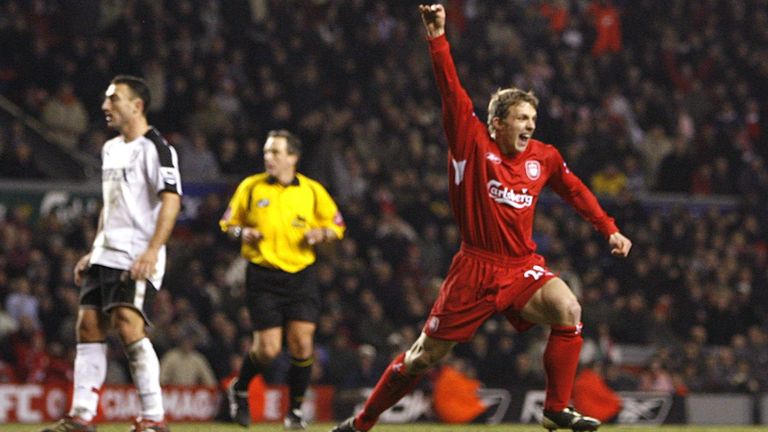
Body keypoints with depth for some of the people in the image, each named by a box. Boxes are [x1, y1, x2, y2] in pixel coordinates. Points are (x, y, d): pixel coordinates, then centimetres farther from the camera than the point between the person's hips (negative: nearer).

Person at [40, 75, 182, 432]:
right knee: (88, 327, 5)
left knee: (129, 327, -18)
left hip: (137, 258, -9)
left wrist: (152, 250, -26)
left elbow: (171, 200, -18)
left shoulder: (155, 147, -9)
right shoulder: (111, 149, 19)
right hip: (106, 253, 9)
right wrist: (93, 252, 23)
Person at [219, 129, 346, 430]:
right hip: (262, 276, -1)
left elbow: (337, 226, 13)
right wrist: (242, 233, -9)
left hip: (300, 273, 1)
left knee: (302, 344, -9)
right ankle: (239, 390, 23)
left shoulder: (312, 191, 4)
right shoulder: (250, 187, 3)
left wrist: (321, 234, -8)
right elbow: (228, 223, 12)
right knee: (268, 348, -7)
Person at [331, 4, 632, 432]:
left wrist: (610, 230, 18)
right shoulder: (473, 147, -6)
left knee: (569, 310, -27)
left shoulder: (544, 157, 4)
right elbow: (453, 93, -16)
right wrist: (438, 38, -26)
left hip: (523, 268, 3)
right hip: (475, 268, -3)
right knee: (424, 355, 3)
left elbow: (575, 190, 21)